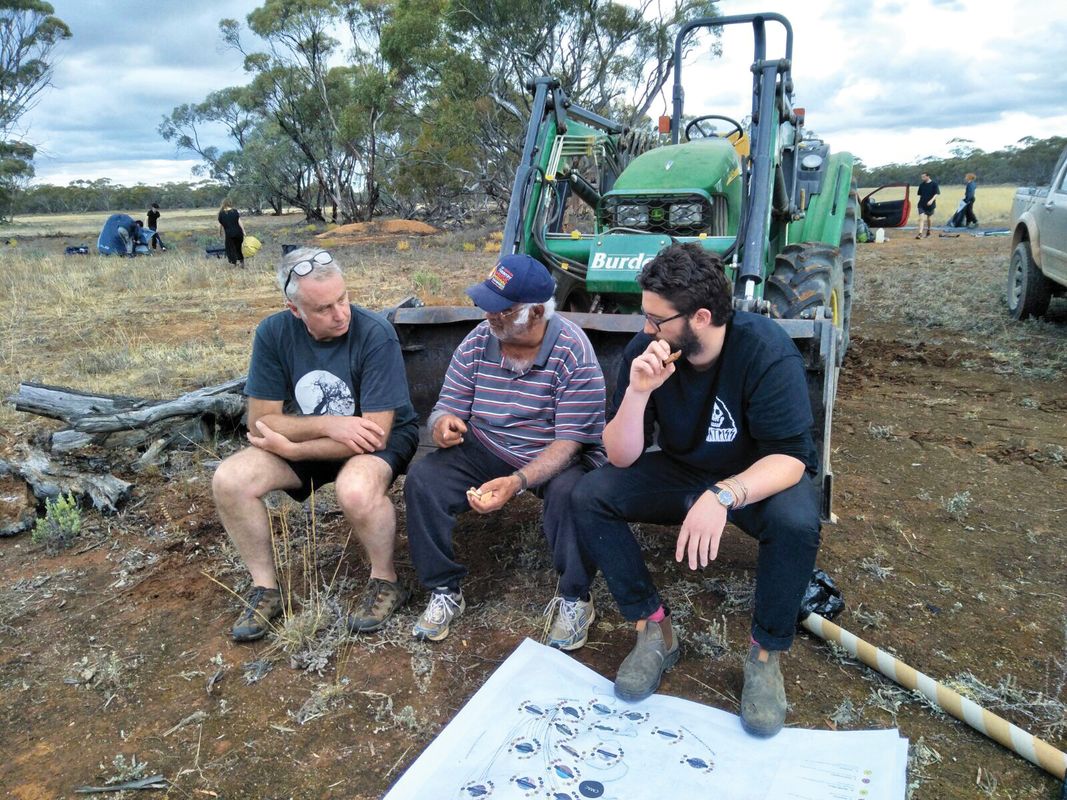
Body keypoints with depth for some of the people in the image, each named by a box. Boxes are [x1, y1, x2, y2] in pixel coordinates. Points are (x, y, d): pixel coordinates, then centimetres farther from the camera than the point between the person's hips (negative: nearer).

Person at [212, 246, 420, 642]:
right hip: (312, 436, 4)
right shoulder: (274, 332, -14)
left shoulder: (374, 333, -25)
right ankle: (265, 587, 4)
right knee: (229, 480, -17)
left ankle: (385, 580, -7)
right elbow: (260, 421, -11)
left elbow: (376, 432, -26)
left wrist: (291, 449, -24)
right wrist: (326, 424, -28)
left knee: (356, 490, -37)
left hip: (382, 439, -4)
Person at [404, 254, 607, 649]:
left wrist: (517, 482, -39)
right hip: (486, 450, 4)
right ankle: (444, 590, 0)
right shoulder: (477, 342, -6)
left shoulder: (573, 352, -19)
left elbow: (571, 441, -23)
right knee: (421, 480, -19)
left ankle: (574, 599, -9)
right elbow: (447, 409, -2)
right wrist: (443, 424, -29)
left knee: (570, 495, -35)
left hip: (556, 458, -3)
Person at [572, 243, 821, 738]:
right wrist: (637, 392, -34)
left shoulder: (766, 351, -26)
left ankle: (766, 655, -10)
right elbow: (621, 458, -16)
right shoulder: (645, 351, -17)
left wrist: (723, 495, -47)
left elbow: (789, 458, -29)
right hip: (682, 473, 4)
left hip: (760, 478, -3)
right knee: (589, 497, -17)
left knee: (796, 523, -35)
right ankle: (654, 631, -5)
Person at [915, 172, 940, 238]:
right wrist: (920, 200, 12)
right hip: (922, 204, 2)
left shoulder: (934, 184, -6)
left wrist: (931, 200, -23)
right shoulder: (922, 184, 5)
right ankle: (920, 233, -18)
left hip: (930, 204, -2)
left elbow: (936, 193, -9)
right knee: (921, 218, -12)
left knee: (929, 218, 13)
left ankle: (928, 230, 36)